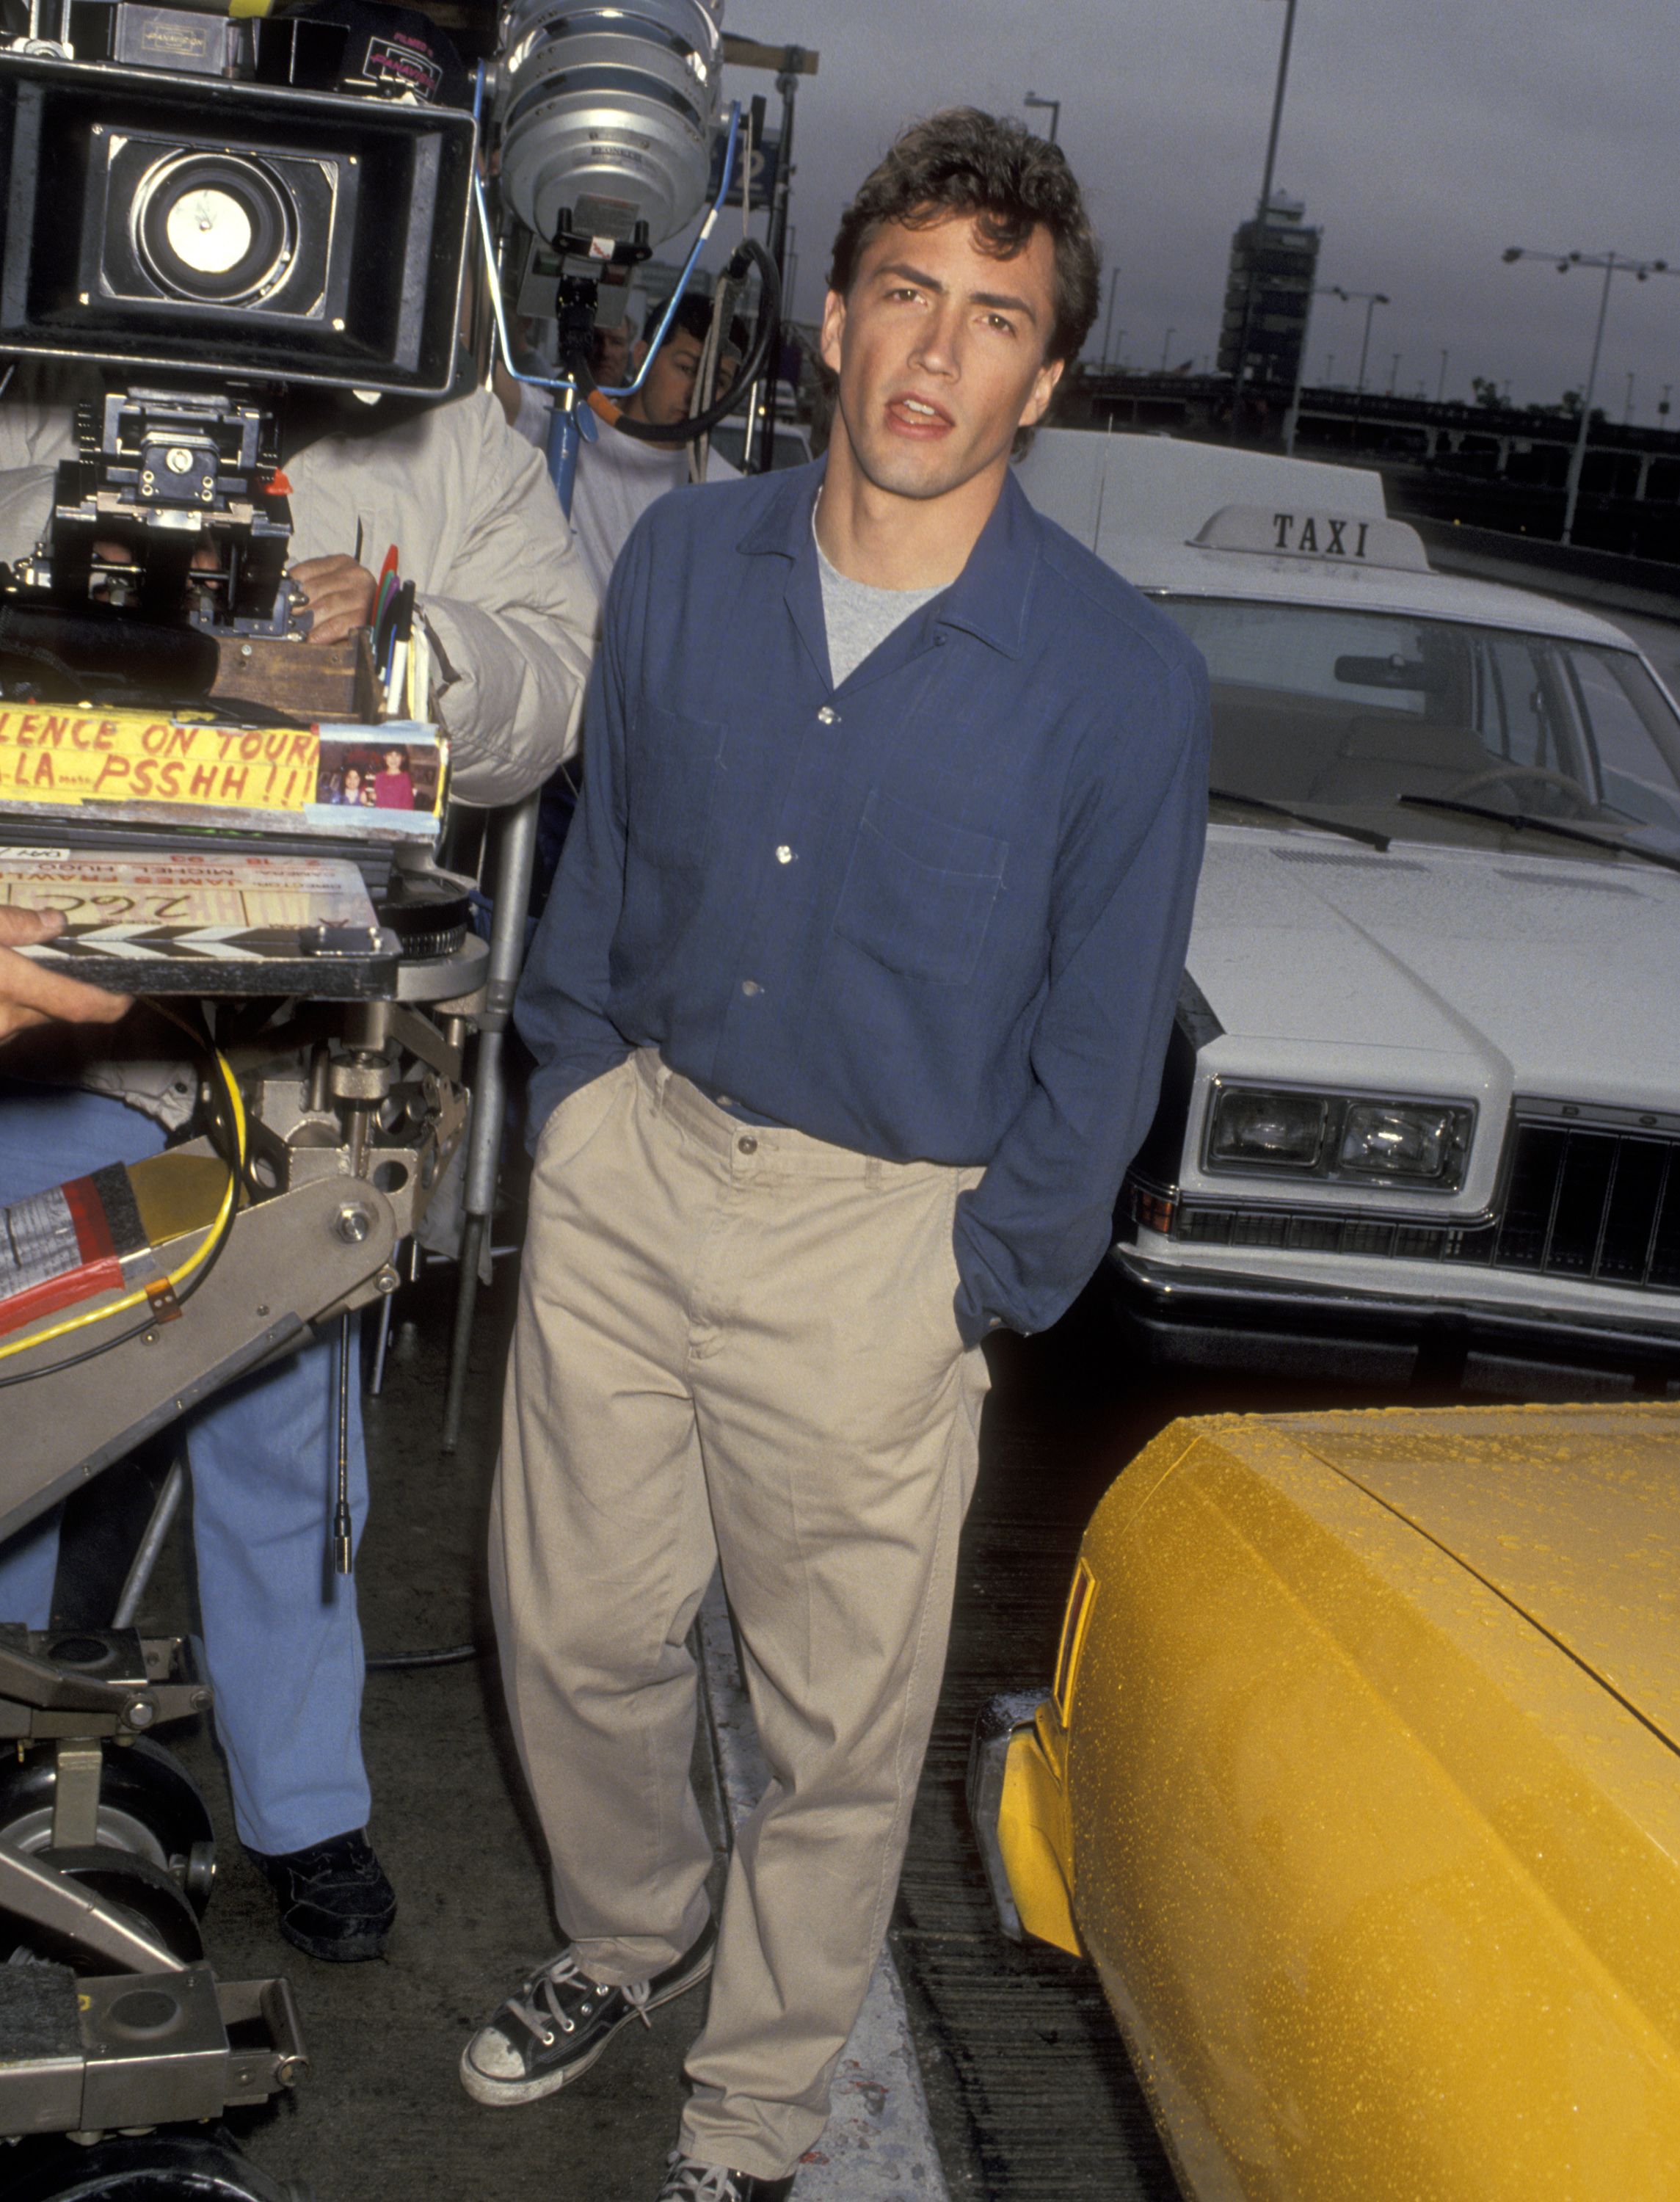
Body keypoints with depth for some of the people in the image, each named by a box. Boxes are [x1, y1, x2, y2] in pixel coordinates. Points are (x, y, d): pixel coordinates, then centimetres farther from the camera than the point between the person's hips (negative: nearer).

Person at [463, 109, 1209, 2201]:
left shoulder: (1124, 679, -14)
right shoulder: (685, 562, -2)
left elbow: (1100, 1046, -6)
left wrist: (981, 1283, -7)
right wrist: (575, 1103, 10)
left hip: (880, 1229, -3)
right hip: (632, 1163, 4)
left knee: (839, 1726, 11)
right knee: (572, 1630, 17)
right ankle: (630, 1932, 48)